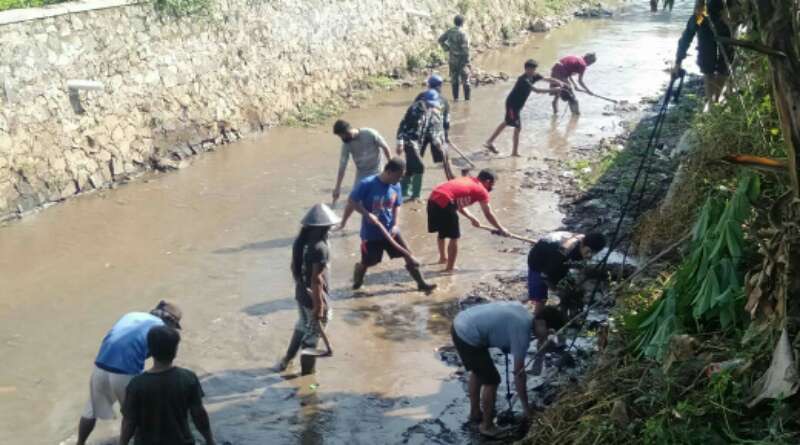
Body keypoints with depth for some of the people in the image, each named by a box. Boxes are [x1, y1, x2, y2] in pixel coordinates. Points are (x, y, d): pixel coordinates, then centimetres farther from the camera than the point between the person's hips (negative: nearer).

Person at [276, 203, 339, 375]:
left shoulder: (300, 241, -1)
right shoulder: (320, 248, -26)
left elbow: (294, 267, 11)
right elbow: (316, 279, -26)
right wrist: (319, 306, -21)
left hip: (301, 293, 8)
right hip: (314, 297, -8)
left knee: (302, 327, 28)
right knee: (312, 335, 8)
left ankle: (287, 361, 41)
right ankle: (306, 374, 20)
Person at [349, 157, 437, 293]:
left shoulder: (395, 187, -3)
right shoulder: (367, 184, -19)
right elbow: (352, 200, -13)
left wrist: (396, 225, -5)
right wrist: (367, 214, -22)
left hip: (390, 230, 4)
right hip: (371, 232, -4)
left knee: (409, 255, 1)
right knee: (367, 262, 6)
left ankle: (421, 283, 12)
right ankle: (357, 281, 37)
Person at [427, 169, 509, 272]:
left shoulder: (467, 180, 28)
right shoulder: (481, 190, 5)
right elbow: (488, 214, 9)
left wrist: (471, 218, 37)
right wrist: (501, 229, 20)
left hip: (433, 198, 9)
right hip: (444, 201, -9)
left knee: (442, 232, 29)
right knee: (454, 237, 3)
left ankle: (443, 257, 48)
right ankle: (450, 267, 8)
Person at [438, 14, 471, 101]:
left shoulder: (449, 31, 1)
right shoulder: (462, 34, -18)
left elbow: (440, 40, 9)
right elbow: (465, 48, -19)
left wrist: (447, 49, 7)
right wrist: (467, 61, -14)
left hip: (452, 59, 5)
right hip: (461, 59, -5)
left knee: (454, 79, 14)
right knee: (465, 79, 4)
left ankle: (455, 97, 15)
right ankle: (467, 98, 4)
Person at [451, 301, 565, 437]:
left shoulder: (523, 311, 9)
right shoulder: (522, 331, -15)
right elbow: (518, 374, -11)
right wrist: (526, 408, -4)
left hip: (461, 325, 10)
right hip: (468, 337, -10)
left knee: (477, 372, 28)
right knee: (492, 380, 2)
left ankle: (475, 413, 43)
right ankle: (487, 426, 16)